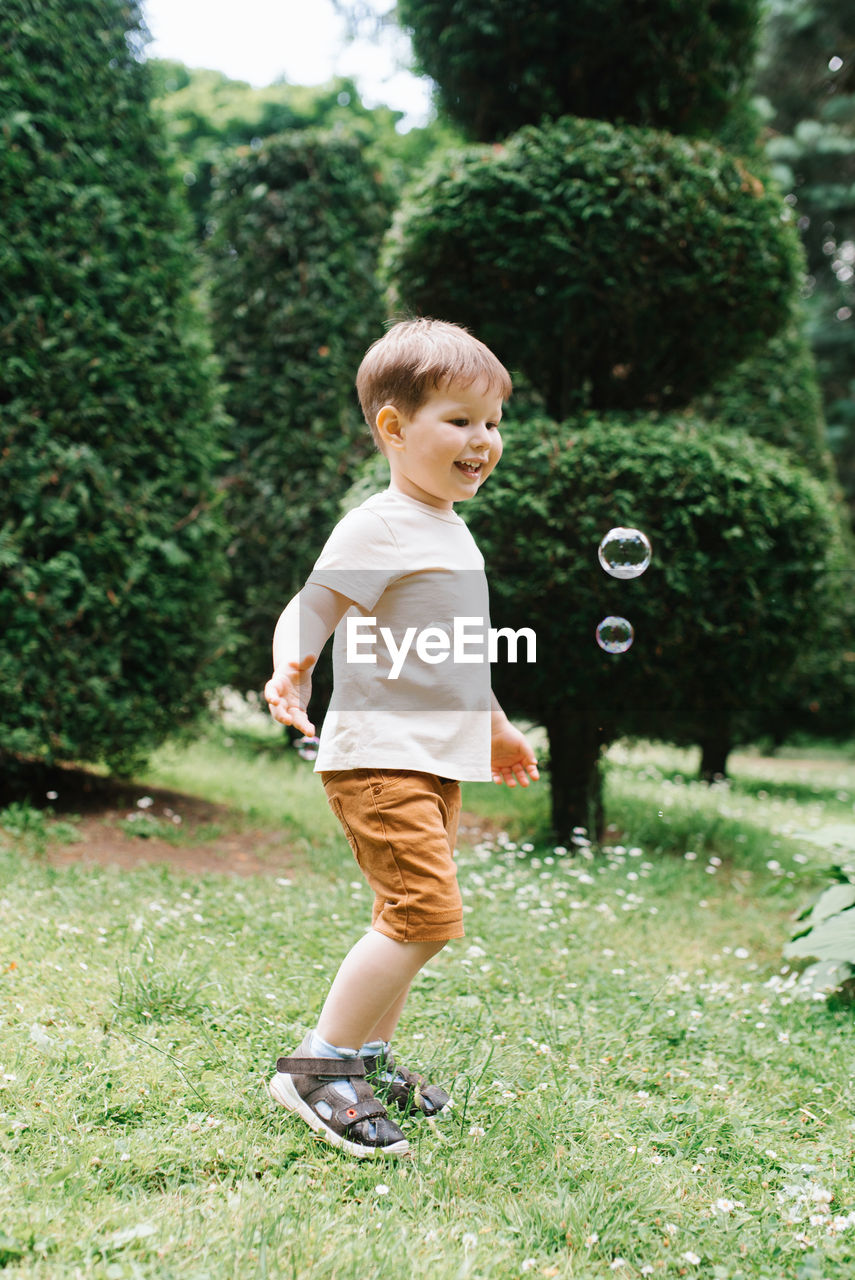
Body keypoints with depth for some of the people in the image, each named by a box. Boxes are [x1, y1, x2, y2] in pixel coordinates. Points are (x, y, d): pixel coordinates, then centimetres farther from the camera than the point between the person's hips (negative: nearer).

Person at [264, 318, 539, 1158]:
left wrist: (496, 729, 34)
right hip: (378, 756, -10)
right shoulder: (377, 528, -12)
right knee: (427, 911, -16)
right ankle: (317, 1066, -5)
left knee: (409, 916, 15)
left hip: (438, 760, 10)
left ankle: (371, 1057, 30)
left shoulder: (451, 530, 16)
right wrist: (288, 666, -41)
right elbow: (308, 609, -19)